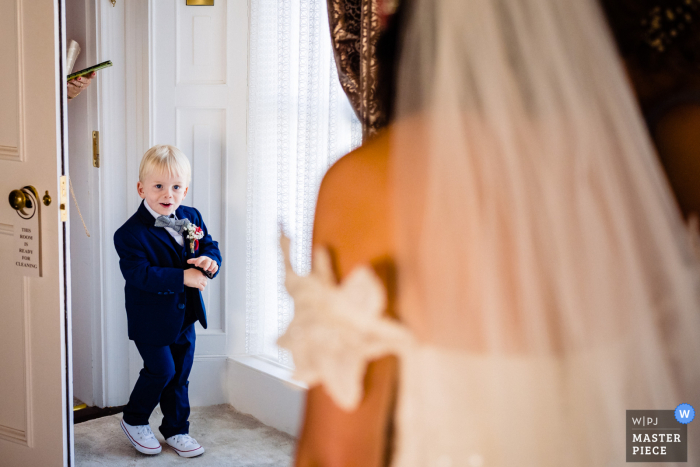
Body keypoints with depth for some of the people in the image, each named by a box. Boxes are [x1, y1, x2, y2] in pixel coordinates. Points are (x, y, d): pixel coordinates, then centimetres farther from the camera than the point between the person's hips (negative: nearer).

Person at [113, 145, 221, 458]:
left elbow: (210, 246, 5)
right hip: (151, 318, -6)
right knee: (161, 371, -2)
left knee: (180, 374, 14)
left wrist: (209, 261, -19)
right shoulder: (131, 233, -19)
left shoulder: (191, 218, 2)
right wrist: (182, 277, -31)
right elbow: (140, 274, -27)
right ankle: (133, 421, 24)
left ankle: (176, 431, 30)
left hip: (185, 314, 6)